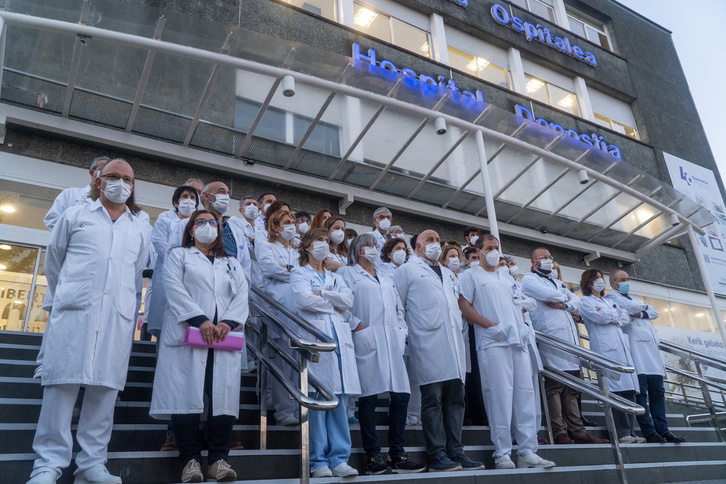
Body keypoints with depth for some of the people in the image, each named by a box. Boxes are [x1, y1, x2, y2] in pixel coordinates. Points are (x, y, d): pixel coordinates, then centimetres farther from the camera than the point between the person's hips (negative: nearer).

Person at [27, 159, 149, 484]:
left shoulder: (140, 230, 17)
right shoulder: (75, 216, 12)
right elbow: (53, 262, 18)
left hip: (118, 317, 2)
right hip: (73, 312, -2)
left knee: (105, 387, 0)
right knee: (62, 383, -5)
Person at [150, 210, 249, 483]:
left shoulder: (232, 263, 24)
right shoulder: (178, 255, 16)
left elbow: (242, 296, 10)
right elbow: (175, 289, -1)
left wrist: (228, 322, -10)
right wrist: (200, 319, -15)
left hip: (225, 337, 3)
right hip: (188, 334, -2)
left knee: (224, 396, -5)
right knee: (187, 394, -8)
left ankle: (219, 459, 0)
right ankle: (190, 459, -1)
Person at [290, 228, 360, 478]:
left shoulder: (335, 277, 25)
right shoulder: (299, 273, 11)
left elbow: (349, 300, 6)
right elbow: (304, 299, -9)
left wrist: (322, 294, -3)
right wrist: (334, 304, 1)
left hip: (340, 338, 5)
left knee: (340, 400, 1)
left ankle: (339, 459, 6)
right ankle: (319, 461, 2)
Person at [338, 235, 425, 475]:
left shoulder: (387, 279, 28)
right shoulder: (347, 273, 9)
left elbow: (399, 308, 23)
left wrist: (402, 331, 8)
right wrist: (357, 328, -13)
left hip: (392, 340, 6)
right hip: (367, 339, -6)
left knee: (401, 395, 1)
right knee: (369, 396, -6)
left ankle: (397, 455, 10)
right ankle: (373, 456, 1)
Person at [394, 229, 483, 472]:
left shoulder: (449, 274, 26)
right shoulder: (407, 271, 6)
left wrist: (459, 324, 15)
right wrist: (403, 334, -3)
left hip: (454, 342, 6)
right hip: (428, 342, -6)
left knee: (455, 399, 4)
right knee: (433, 400, -5)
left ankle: (456, 451, 10)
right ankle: (437, 455, 0)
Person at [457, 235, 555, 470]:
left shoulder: (507, 278, 24)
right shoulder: (471, 276, 4)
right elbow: (463, 306, -7)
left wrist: (524, 326, 6)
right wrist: (490, 325, -14)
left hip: (518, 342, 6)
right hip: (493, 343, -6)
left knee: (525, 395, 4)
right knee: (500, 396, -7)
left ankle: (528, 451, 10)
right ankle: (502, 453, 1)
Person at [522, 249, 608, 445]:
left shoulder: (558, 282, 30)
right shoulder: (529, 279, 5)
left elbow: (577, 300, 17)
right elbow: (549, 294, -12)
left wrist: (563, 305, -3)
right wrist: (564, 297, 8)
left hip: (570, 337, 8)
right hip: (550, 337, -8)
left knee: (572, 388, 6)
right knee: (554, 386, -11)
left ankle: (577, 432, 7)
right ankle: (560, 433, -11)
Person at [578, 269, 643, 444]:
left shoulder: (609, 302, 29)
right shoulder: (585, 301, 8)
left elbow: (626, 317, 15)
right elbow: (599, 317, -9)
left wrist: (609, 315, 1)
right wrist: (616, 314, 7)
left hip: (622, 346, 7)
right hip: (605, 348, -7)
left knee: (629, 389, -1)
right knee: (616, 390, -13)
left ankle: (630, 433, 2)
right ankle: (622, 433, -11)